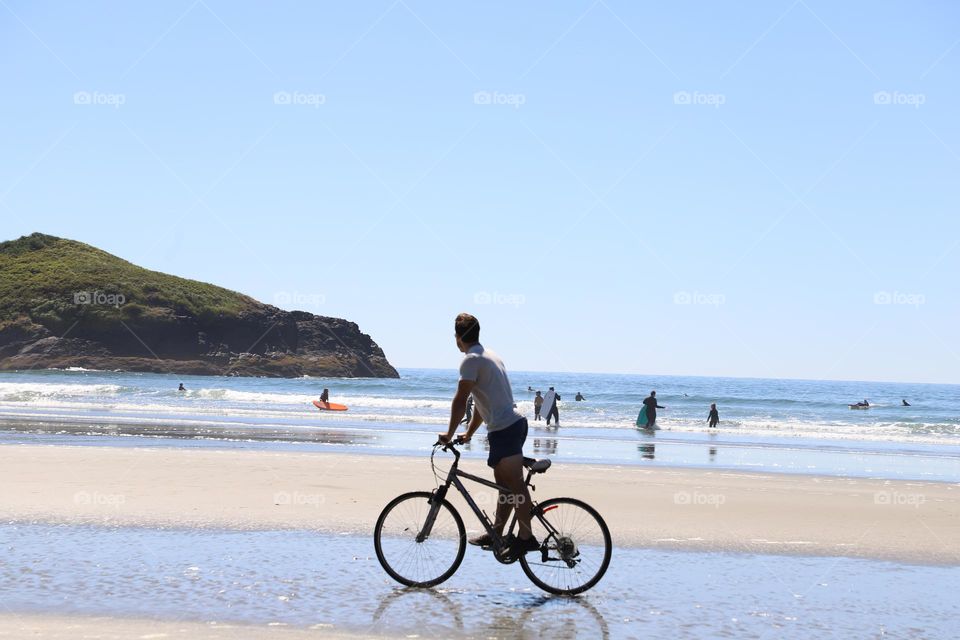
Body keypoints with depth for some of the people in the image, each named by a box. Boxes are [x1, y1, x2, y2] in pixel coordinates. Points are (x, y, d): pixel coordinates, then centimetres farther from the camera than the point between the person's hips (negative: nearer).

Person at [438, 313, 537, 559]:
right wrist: (469, 433, 28)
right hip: (514, 423, 10)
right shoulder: (488, 355, 20)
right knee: (505, 485, 15)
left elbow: (460, 400, -15)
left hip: (503, 429, -10)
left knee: (514, 485, -8)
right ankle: (496, 534, 23)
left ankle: (526, 537, -7)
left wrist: (450, 434, -6)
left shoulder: (472, 359, -11)